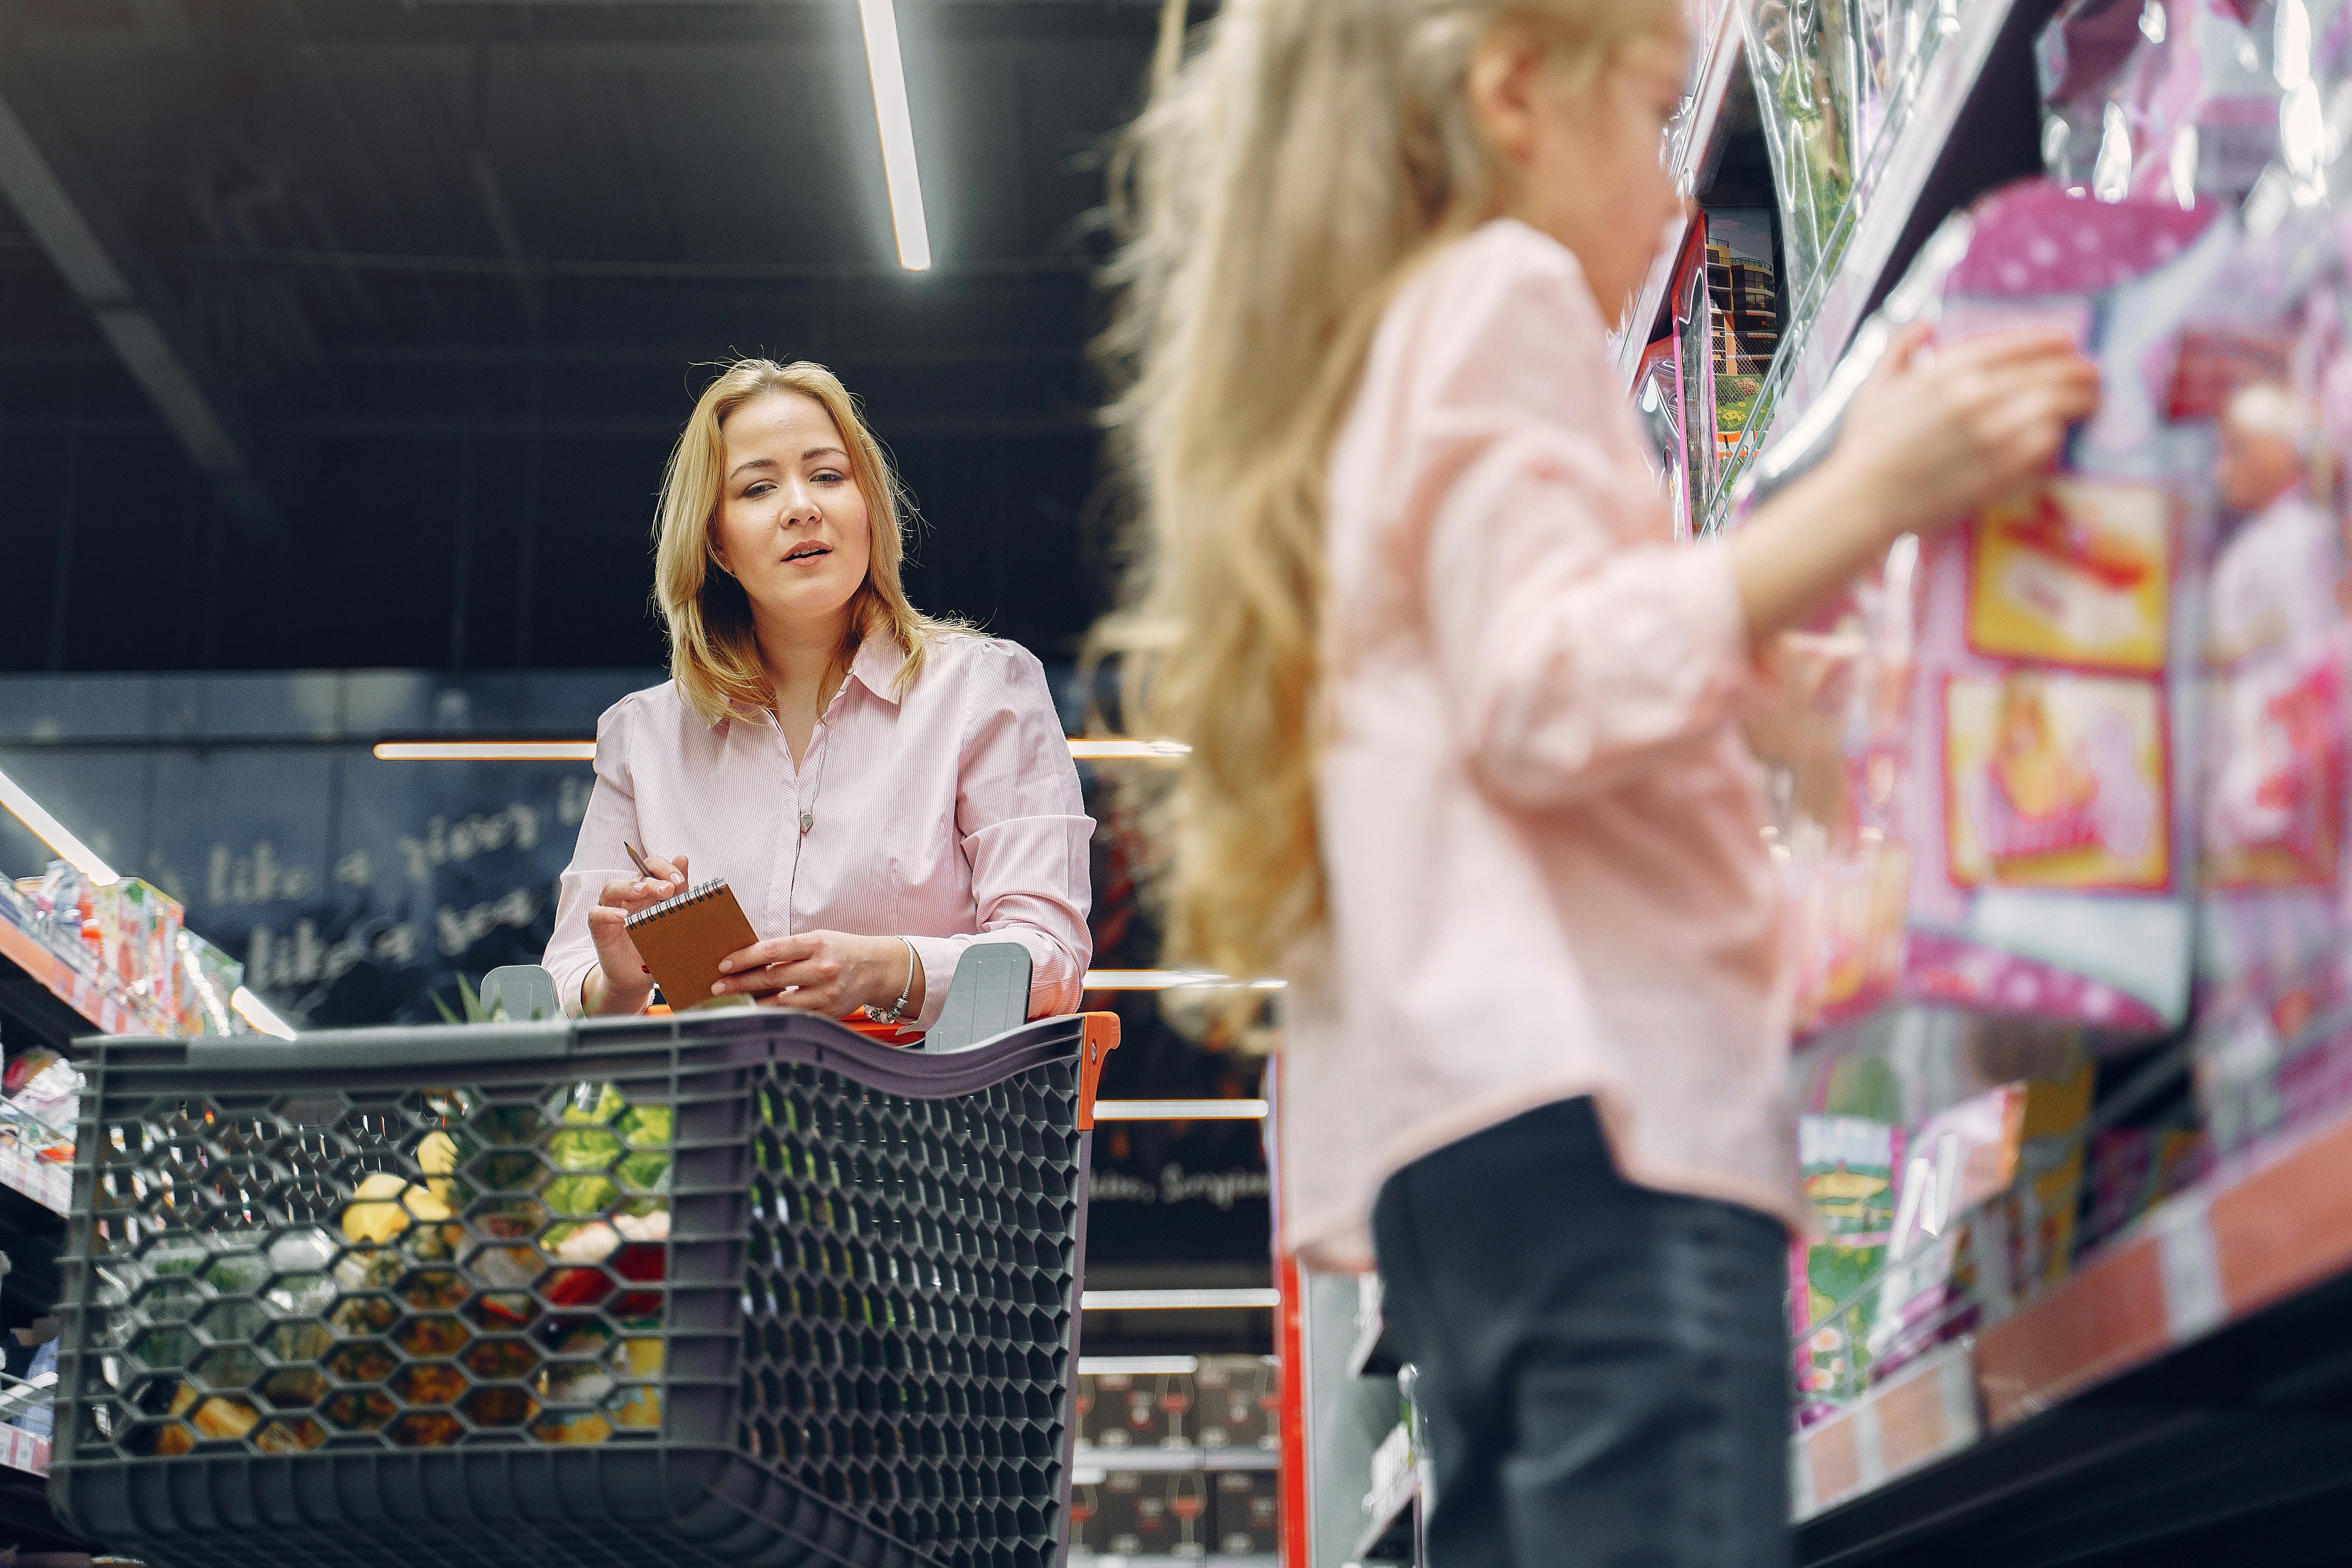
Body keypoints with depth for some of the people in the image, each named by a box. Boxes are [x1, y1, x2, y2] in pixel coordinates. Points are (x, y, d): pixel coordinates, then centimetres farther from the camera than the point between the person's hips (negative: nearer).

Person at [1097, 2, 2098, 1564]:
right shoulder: (1504, 290, 1)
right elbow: (1547, 692, -13)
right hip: (1605, 1095, -10)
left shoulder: (1371, 357, 30)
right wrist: (1858, 507, -17)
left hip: (1447, 1126, 10)